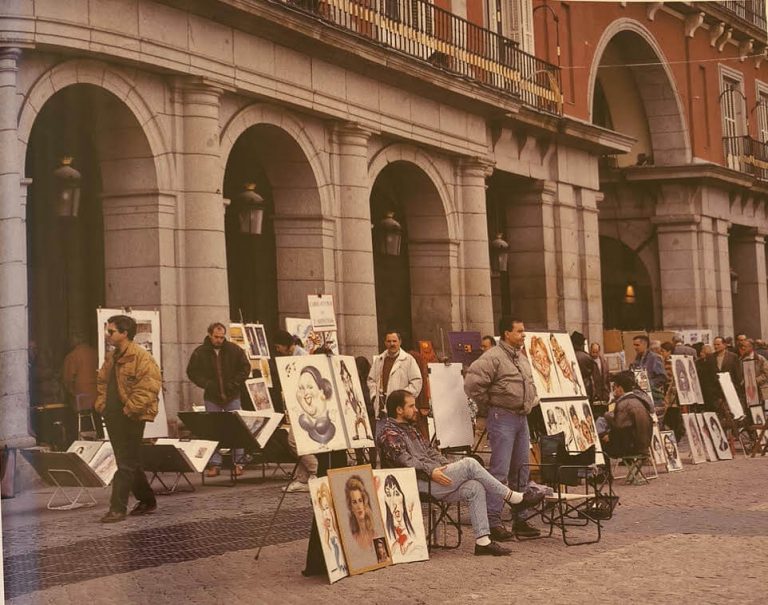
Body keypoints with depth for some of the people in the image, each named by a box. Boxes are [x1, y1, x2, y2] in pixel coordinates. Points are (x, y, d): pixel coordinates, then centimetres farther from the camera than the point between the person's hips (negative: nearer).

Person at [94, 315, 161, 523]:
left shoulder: (141, 357, -14)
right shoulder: (111, 358, 15)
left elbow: (148, 388, -21)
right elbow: (102, 382, 26)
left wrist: (128, 410, -21)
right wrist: (101, 404, 11)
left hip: (131, 418, -9)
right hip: (113, 417, 9)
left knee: (126, 464, -6)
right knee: (130, 462, 15)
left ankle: (117, 509, -6)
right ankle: (147, 500, 27)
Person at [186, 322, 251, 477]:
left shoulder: (234, 350, -2)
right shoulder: (200, 352, -3)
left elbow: (245, 367, 4)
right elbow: (192, 372, 3)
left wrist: (235, 384, -7)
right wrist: (207, 384, -10)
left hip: (232, 396, 0)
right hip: (212, 398, 0)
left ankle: (237, 462, 7)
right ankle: (214, 464, 4)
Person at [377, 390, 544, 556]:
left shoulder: (409, 429, 26)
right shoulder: (388, 434, -5)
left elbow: (430, 450, 25)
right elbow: (404, 460, -19)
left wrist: (445, 465, 7)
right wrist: (431, 471, -26)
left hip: (433, 478, 9)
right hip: (420, 484, -9)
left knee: (474, 487, -12)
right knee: (469, 464, -19)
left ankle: (483, 540, -16)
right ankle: (513, 498, -11)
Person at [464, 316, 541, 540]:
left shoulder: (522, 358, 16)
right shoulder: (493, 358, -14)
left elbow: (530, 384, 32)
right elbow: (472, 384, -22)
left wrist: (532, 402, 17)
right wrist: (488, 403, -11)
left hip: (522, 418, 9)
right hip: (502, 418, -9)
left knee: (521, 469, 12)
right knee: (500, 471, -10)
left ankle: (520, 519, 20)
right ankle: (493, 521, -8)